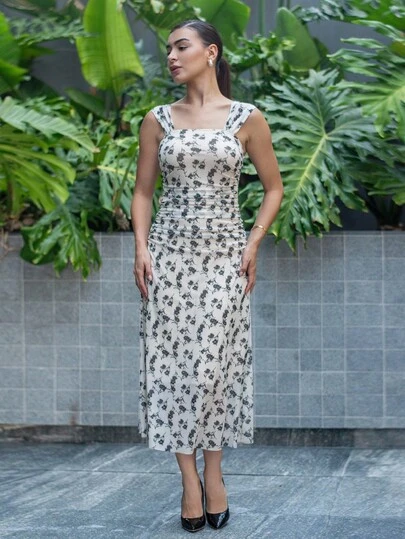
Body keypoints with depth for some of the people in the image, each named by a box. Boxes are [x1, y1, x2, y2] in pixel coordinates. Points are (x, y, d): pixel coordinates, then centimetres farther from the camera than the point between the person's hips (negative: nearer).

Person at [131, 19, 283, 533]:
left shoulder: (247, 119, 2)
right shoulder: (158, 120, 7)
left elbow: (273, 187, 9)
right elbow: (142, 191, 11)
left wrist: (253, 244, -2)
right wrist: (141, 248, -1)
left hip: (224, 254, -2)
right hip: (169, 253, 2)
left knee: (216, 365, -3)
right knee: (171, 361, -2)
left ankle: (213, 472, 12)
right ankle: (189, 479, 6)